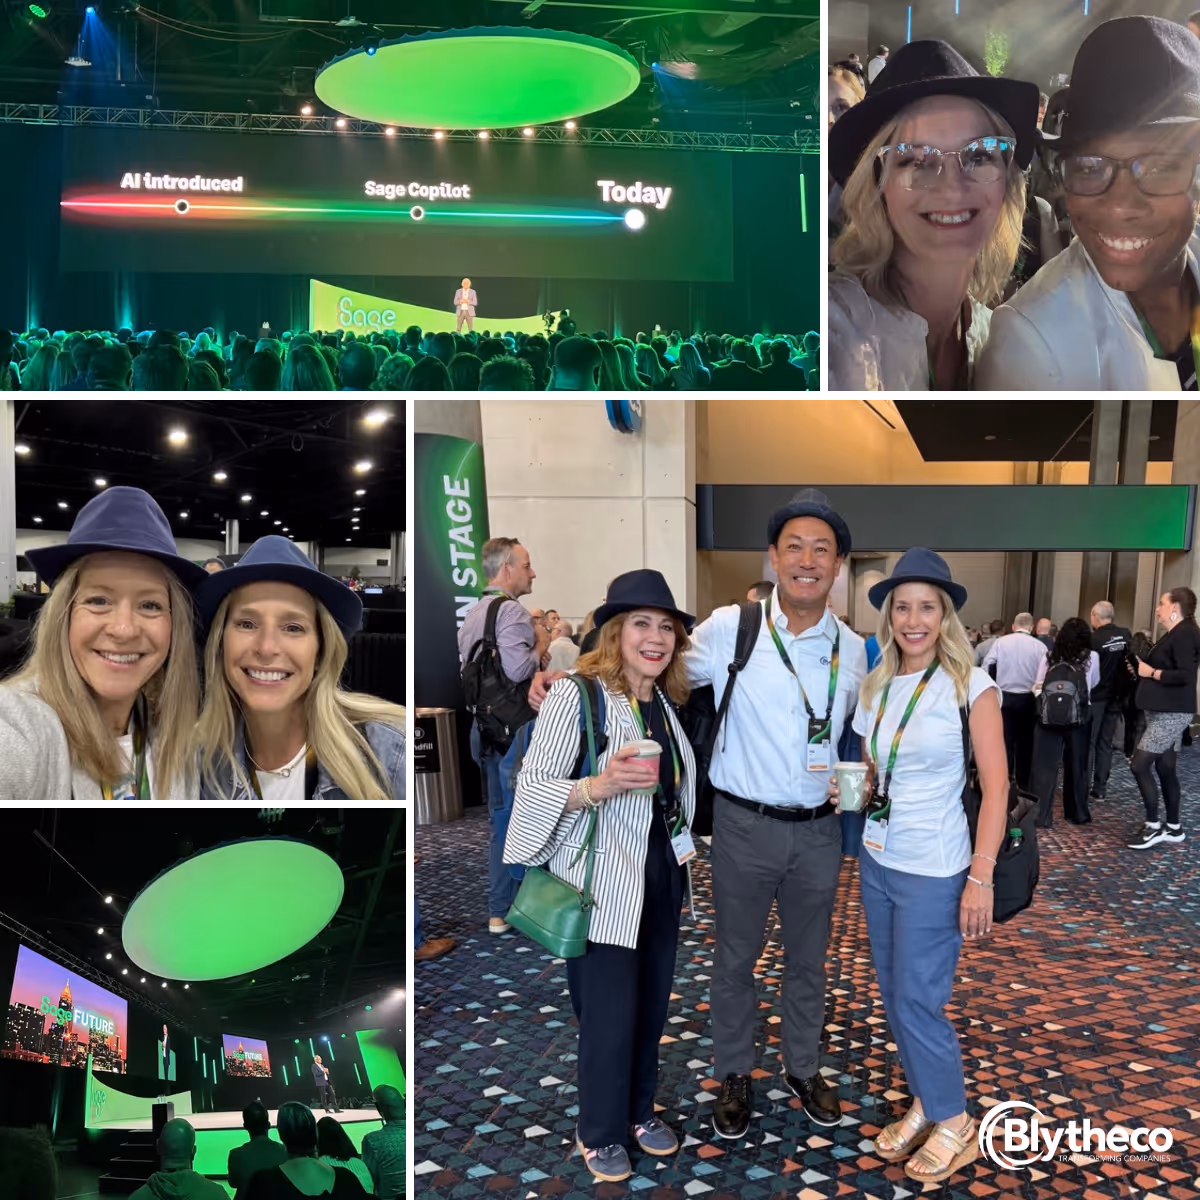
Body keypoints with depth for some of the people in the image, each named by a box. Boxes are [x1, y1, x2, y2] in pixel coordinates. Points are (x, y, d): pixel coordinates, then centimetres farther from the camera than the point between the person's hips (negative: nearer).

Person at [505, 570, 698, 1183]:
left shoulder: (666, 702, 6)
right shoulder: (576, 694, -16)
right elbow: (532, 785, -18)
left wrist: (683, 851, 17)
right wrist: (602, 785, -33)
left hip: (662, 873, 7)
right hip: (602, 882, -7)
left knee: (652, 1000, 17)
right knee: (609, 1010, 2)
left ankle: (639, 1110, 39)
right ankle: (599, 1132, 27)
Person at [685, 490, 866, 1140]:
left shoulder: (852, 649, 1)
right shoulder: (729, 629, -13)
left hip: (818, 830, 3)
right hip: (745, 824, -3)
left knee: (809, 959, 20)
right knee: (735, 957, 14)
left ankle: (803, 1068, 42)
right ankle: (733, 1075, 35)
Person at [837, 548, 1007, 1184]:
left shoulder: (970, 684, -12)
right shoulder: (875, 686, 4)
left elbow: (996, 786, -14)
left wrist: (981, 878, -17)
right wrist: (850, 789, -5)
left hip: (934, 870, -6)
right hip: (876, 858, 6)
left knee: (916, 1002, 1)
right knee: (893, 996, 14)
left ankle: (954, 1123, 23)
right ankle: (925, 1104, 32)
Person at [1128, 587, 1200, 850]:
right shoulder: (1174, 634, 15)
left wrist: (1151, 672, -16)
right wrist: (1142, 666, 3)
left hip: (1172, 713, -10)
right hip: (1163, 711, 10)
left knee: (1139, 764, -12)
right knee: (1166, 769, 13)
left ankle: (1153, 827, -3)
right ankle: (1173, 827, 20)